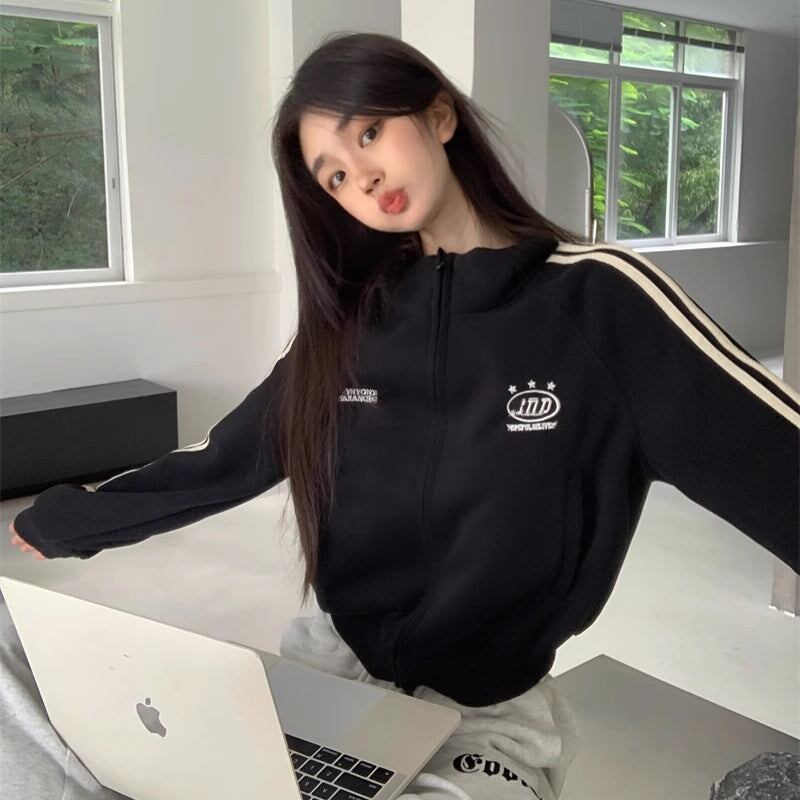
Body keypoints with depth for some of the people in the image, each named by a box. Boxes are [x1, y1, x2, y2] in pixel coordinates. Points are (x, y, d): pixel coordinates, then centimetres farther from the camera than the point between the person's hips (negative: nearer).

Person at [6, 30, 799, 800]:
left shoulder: (597, 301, -12)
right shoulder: (348, 323, 3)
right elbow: (222, 461, 13)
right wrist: (64, 520, 18)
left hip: (485, 715, -3)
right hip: (329, 663, 4)